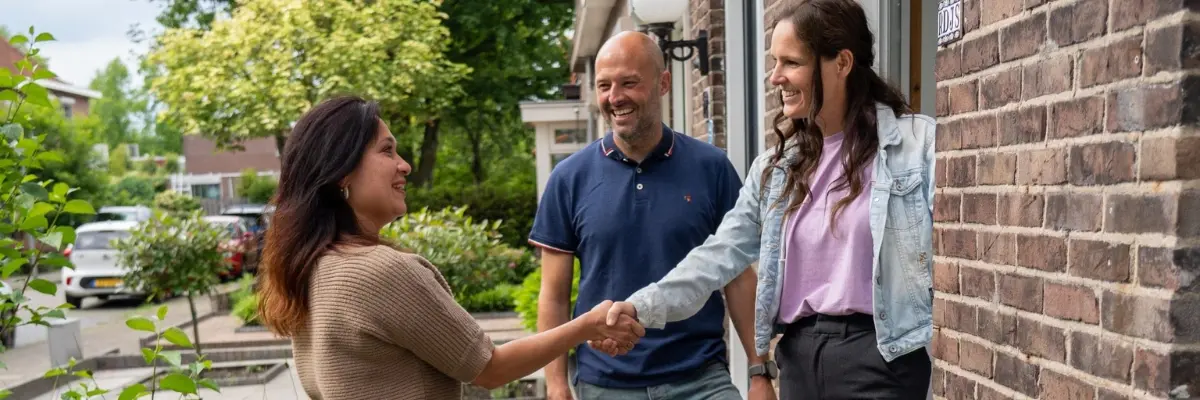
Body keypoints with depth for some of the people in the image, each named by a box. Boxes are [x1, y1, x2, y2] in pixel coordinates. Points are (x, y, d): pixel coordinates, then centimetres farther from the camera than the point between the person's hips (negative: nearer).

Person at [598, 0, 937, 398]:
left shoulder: (918, 142, -5)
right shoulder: (776, 167, 10)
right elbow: (721, 254, 6)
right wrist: (643, 307, -6)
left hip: (879, 354, -5)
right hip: (800, 353, 5)